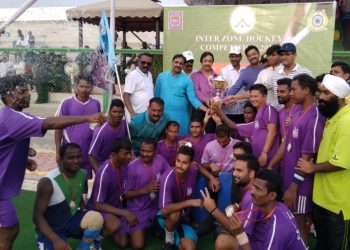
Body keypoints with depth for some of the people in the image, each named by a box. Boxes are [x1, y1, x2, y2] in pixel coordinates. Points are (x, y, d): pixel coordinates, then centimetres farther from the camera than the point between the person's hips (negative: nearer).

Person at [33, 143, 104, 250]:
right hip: (51, 229, -4)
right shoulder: (48, 182, -24)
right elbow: (37, 216, -22)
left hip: (72, 220, 4)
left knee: (96, 217, -25)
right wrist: (56, 240, -32)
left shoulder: (83, 174, -6)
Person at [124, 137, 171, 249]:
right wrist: (145, 190, -25)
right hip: (138, 210, -3)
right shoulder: (132, 167, -19)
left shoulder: (160, 160, -8)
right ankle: (138, 230, 22)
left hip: (156, 206, 3)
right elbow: (126, 194, -12)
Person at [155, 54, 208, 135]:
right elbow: (156, 95, 10)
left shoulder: (187, 80, -1)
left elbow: (192, 98, -7)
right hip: (164, 114, 2)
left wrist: (206, 109, -22)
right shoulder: (161, 76, 5)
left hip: (181, 116, -1)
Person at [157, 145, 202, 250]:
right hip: (166, 217, -4)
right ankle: (169, 240, -8)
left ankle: (176, 239, 15)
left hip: (183, 219, 4)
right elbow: (165, 209, -39)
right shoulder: (167, 178, -30)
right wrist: (190, 202, -33)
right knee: (175, 213, -40)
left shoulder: (193, 171, -14)